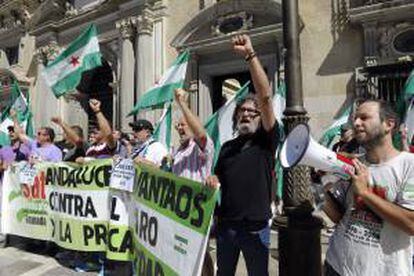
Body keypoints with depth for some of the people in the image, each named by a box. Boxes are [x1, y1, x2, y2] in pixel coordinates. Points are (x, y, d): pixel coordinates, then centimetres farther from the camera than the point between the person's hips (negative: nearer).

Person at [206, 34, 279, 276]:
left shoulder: (267, 140, -6)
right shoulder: (227, 146, 10)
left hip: (255, 226, -4)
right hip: (226, 223, 5)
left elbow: (265, 97, -19)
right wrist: (212, 179, -6)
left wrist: (250, 55, -23)